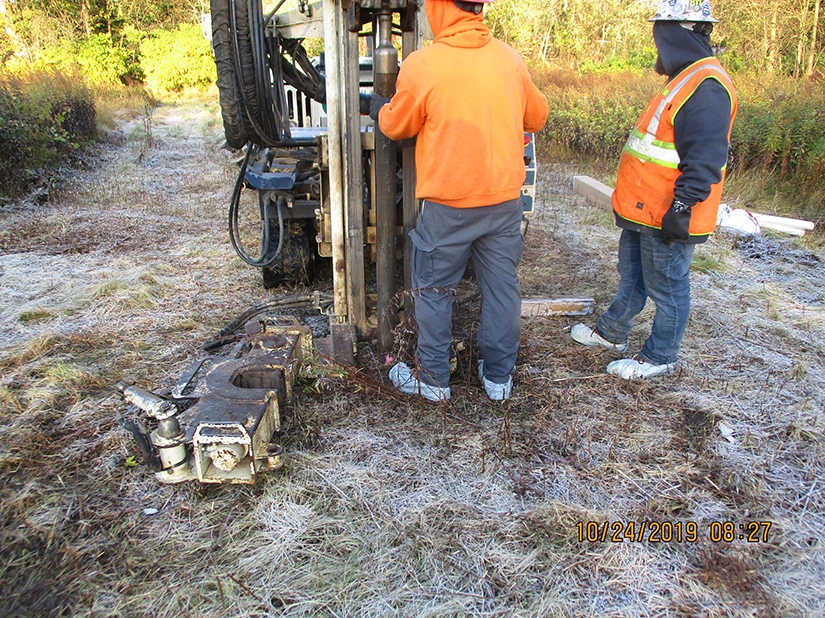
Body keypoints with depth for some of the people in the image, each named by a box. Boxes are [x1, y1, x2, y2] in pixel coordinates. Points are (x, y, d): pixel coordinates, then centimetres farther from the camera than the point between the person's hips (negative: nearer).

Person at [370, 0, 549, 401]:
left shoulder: (422, 65, -12)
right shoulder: (509, 58, 1)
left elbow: (396, 126, 2)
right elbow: (537, 116, 15)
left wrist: (379, 108, 23)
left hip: (449, 203, -4)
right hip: (506, 198, 4)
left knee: (433, 290, 11)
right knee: (502, 286, 13)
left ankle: (432, 379, 22)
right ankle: (499, 377, 25)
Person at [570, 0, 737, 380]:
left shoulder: (706, 87, -20)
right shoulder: (685, 78, 14)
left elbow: (705, 159, -26)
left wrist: (682, 207, -27)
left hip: (667, 218, -10)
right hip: (644, 210, 11)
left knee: (667, 287, 4)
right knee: (631, 275, 21)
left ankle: (660, 357, 19)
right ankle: (611, 333, 38)